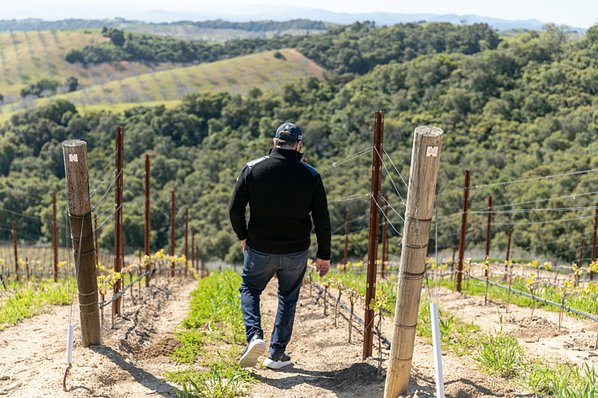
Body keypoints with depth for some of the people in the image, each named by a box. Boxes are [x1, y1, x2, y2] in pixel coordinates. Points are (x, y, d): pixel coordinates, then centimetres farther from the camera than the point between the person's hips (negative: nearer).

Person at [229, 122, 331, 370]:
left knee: (249, 289, 21)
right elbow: (322, 220, -5)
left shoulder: (253, 168, -7)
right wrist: (324, 255, 5)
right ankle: (277, 354, 21)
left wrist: (243, 237, 11)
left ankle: (254, 335, -1)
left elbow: (234, 209, -5)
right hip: (296, 252, 1)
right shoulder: (311, 176, -6)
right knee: (288, 299, 17)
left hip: (259, 249, 0)